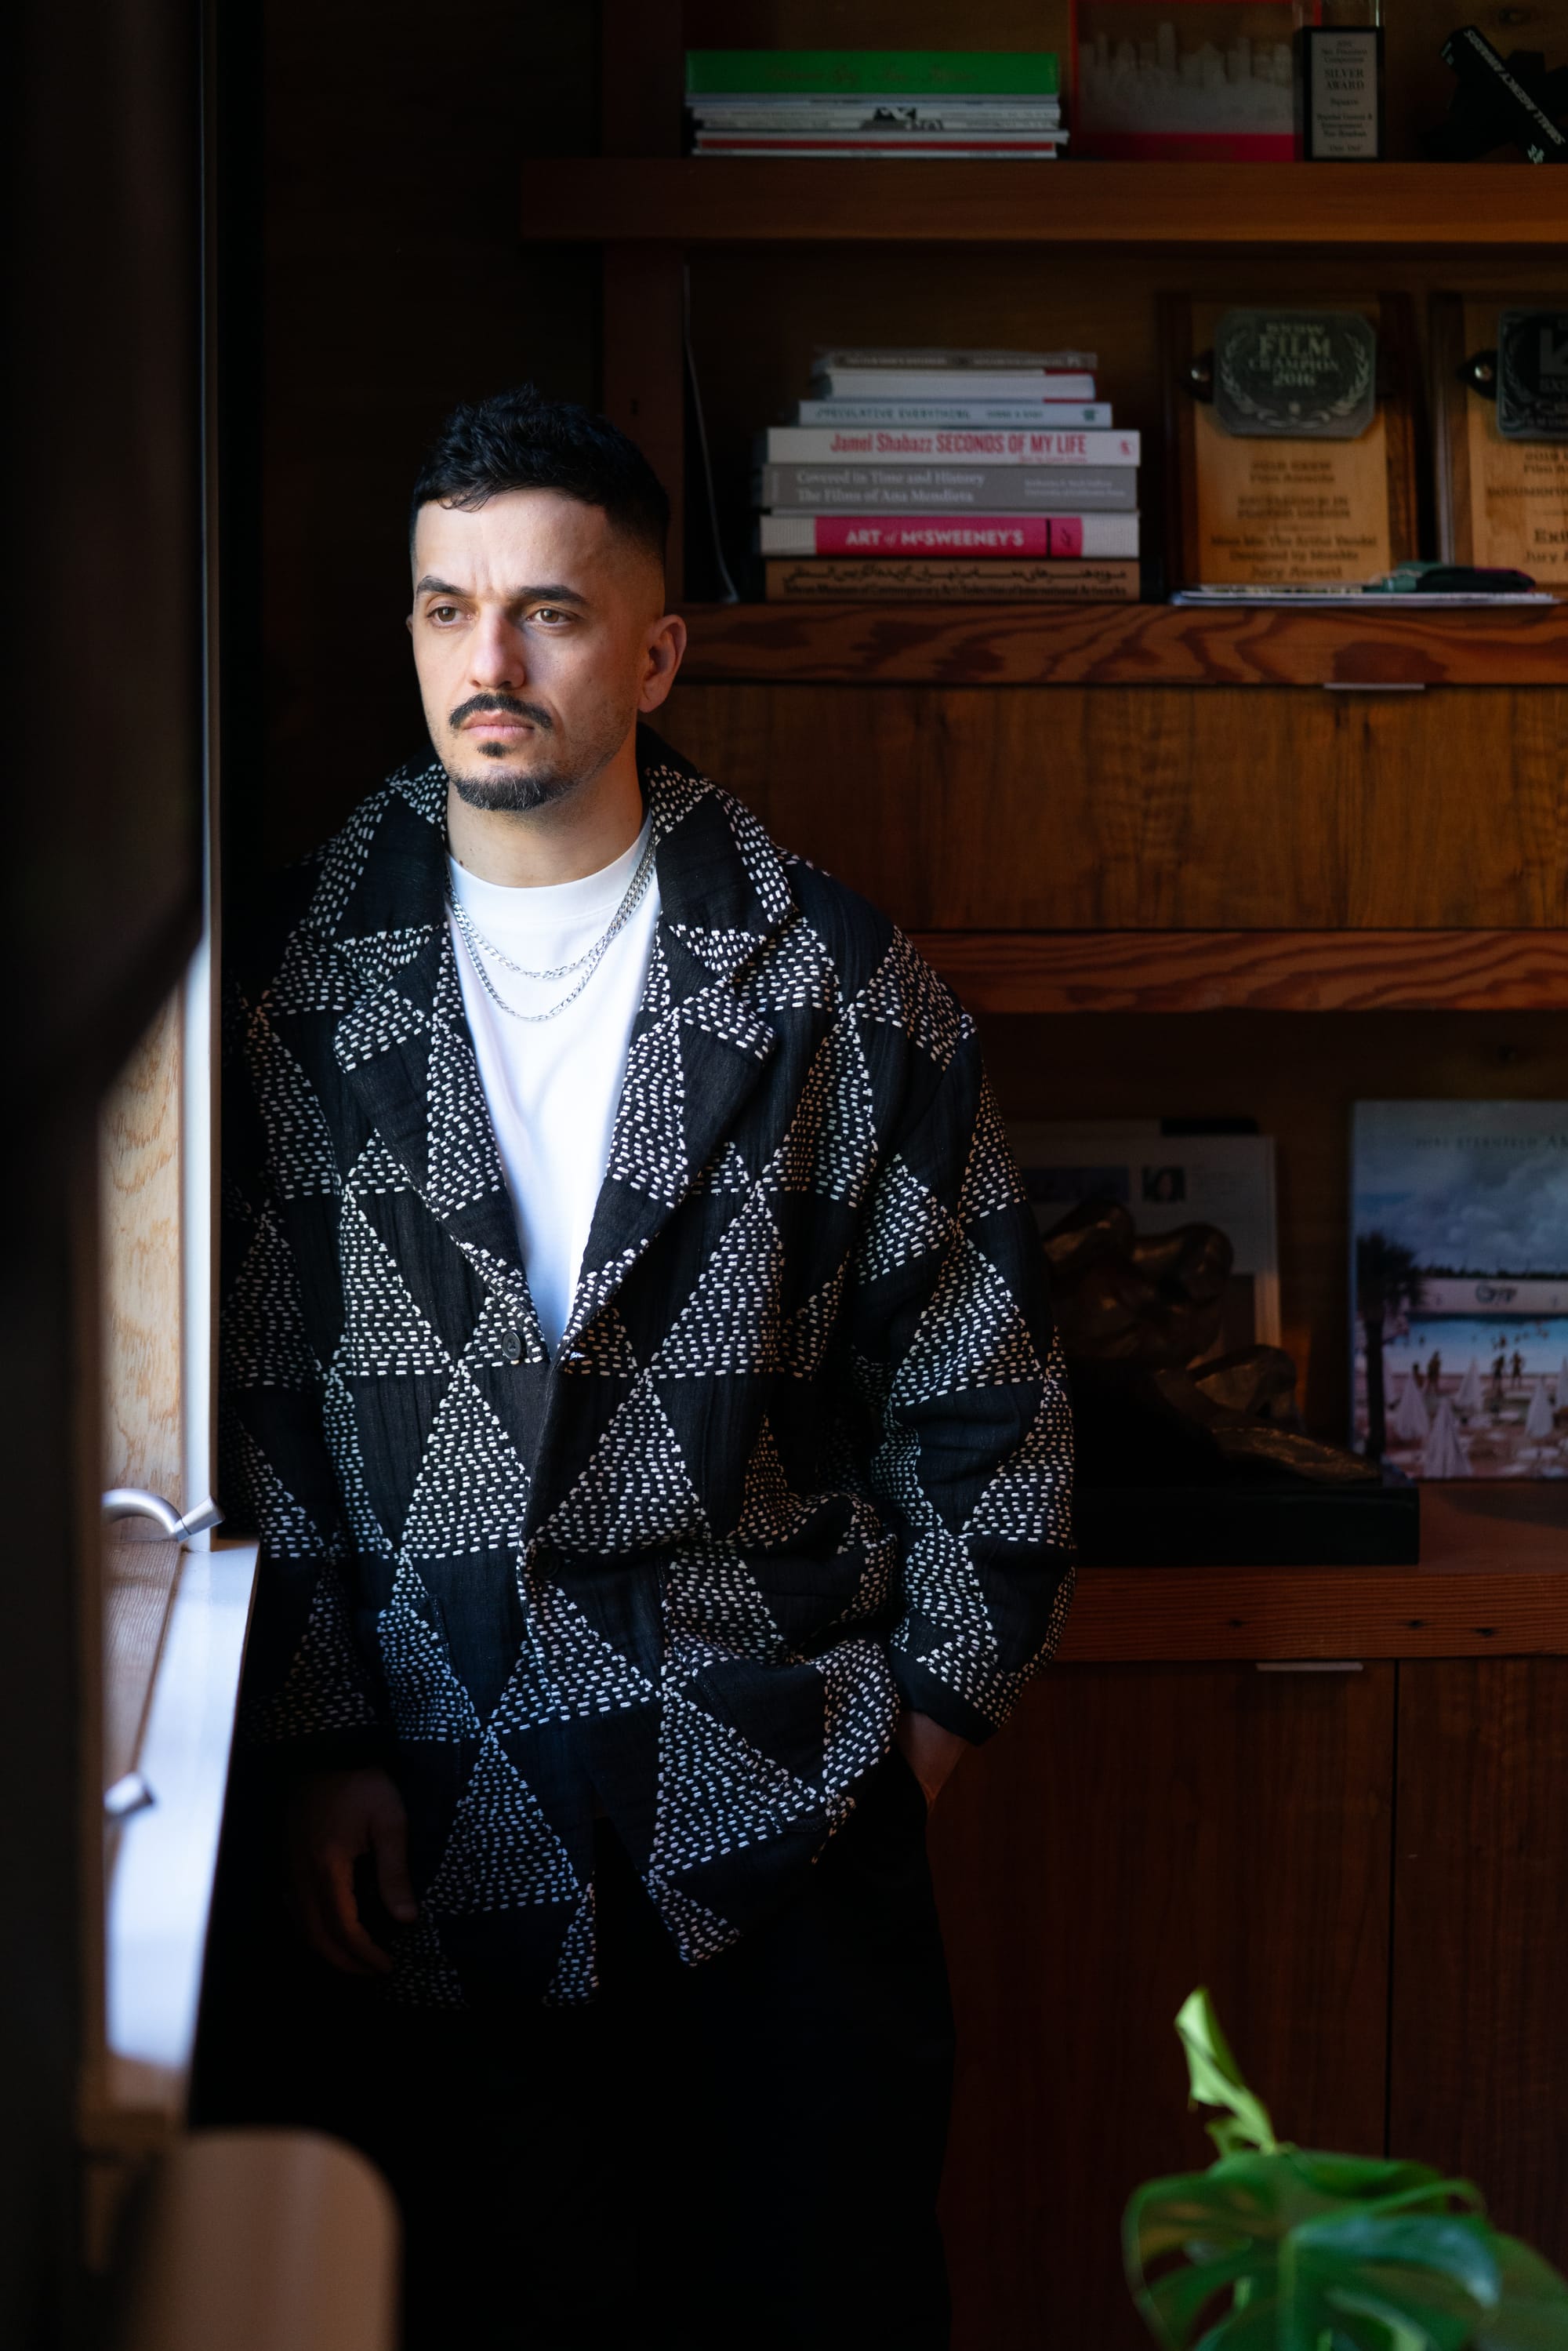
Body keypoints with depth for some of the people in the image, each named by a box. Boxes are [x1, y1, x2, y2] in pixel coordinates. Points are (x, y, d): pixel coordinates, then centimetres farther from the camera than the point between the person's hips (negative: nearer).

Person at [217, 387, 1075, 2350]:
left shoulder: (840, 992, 1)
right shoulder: (294, 995, 2)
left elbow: (982, 1390, 6)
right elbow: (239, 1411, 3)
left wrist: (934, 1701, 2)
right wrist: (313, 1749, -2)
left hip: (790, 1806, 0)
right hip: (428, 1829, 1)